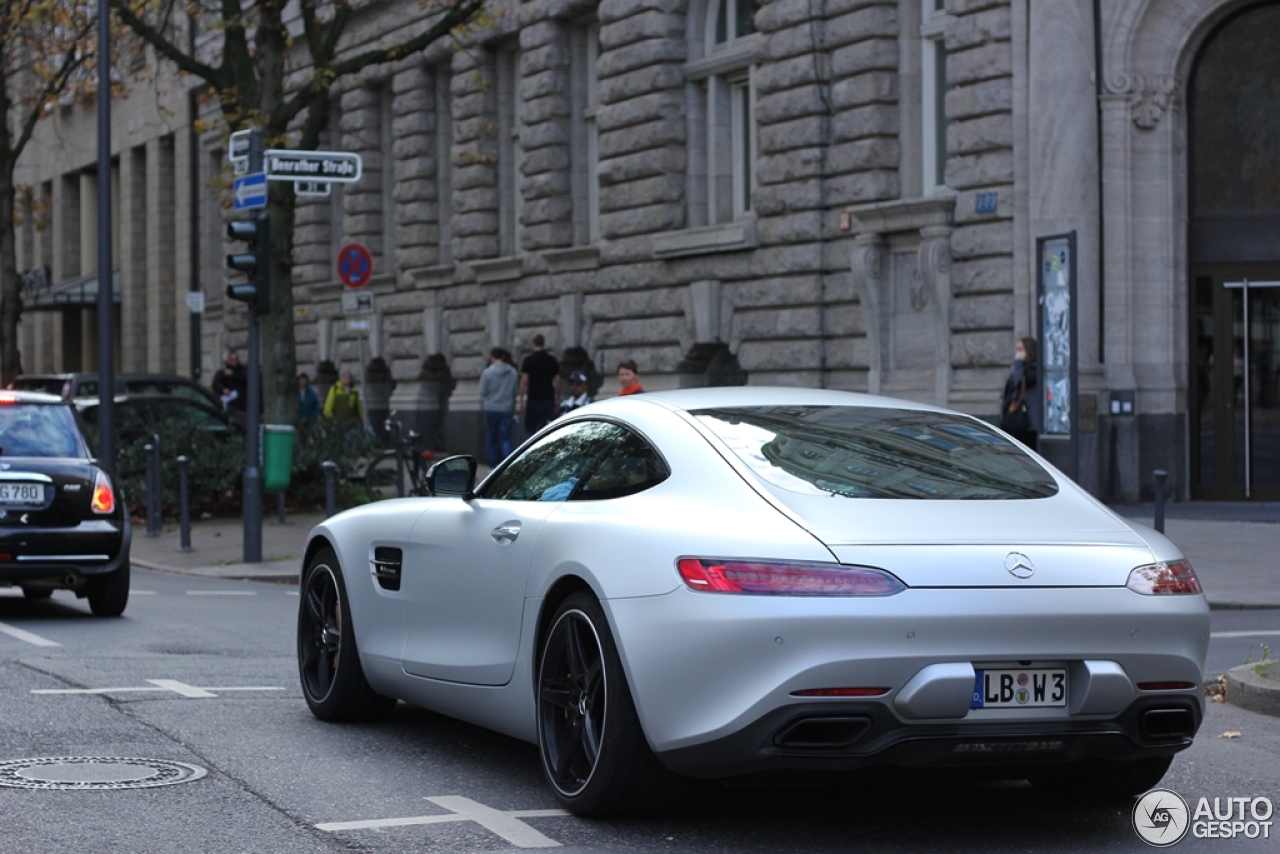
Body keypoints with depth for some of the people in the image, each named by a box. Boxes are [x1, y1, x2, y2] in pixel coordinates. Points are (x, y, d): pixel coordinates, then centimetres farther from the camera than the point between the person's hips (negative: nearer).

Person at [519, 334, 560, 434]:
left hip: (533, 400, -2)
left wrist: (521, 400, -4)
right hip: (548, 399, 2)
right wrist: (557, 399, 14)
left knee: (530, 428, 8)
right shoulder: (552, 360, 4)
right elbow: (557, 381, 5)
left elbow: (524, 381, -9)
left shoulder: (528, 360, -5)